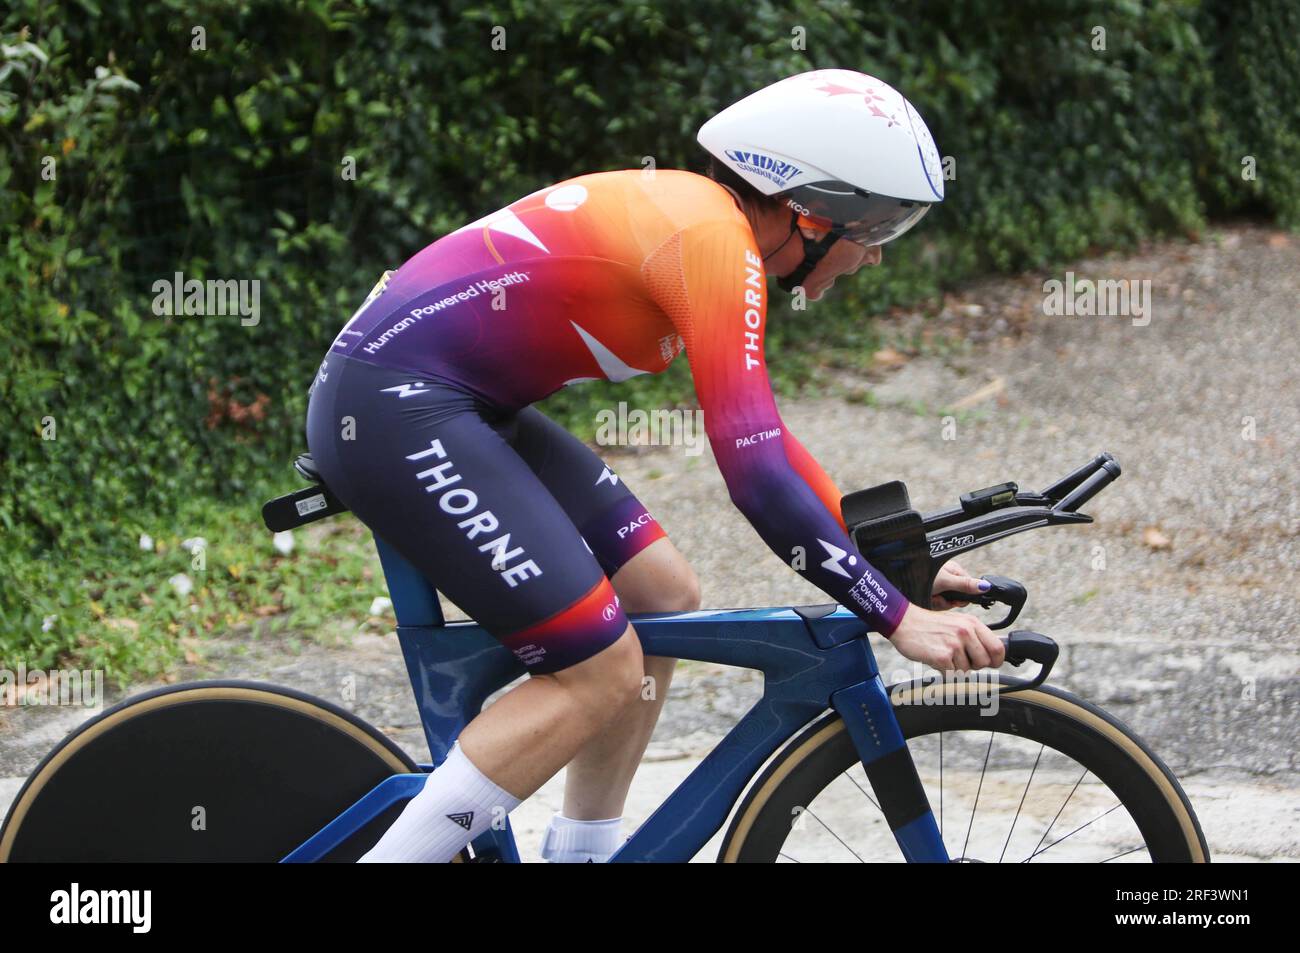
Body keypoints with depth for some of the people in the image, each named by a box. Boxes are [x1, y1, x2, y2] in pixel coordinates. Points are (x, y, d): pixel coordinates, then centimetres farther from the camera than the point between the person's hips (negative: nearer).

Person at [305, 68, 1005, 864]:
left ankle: (583, 851, 20)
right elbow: (757, 476, -23)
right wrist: (899, 619, -19)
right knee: (602, 673, -11)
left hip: (457, 405, 10)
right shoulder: (715, 242, -17)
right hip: (391, 408, -10)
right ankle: (396, 854, -7)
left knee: (666, 596, 11)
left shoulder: (685, 212, 12)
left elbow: (761, 434, 20)